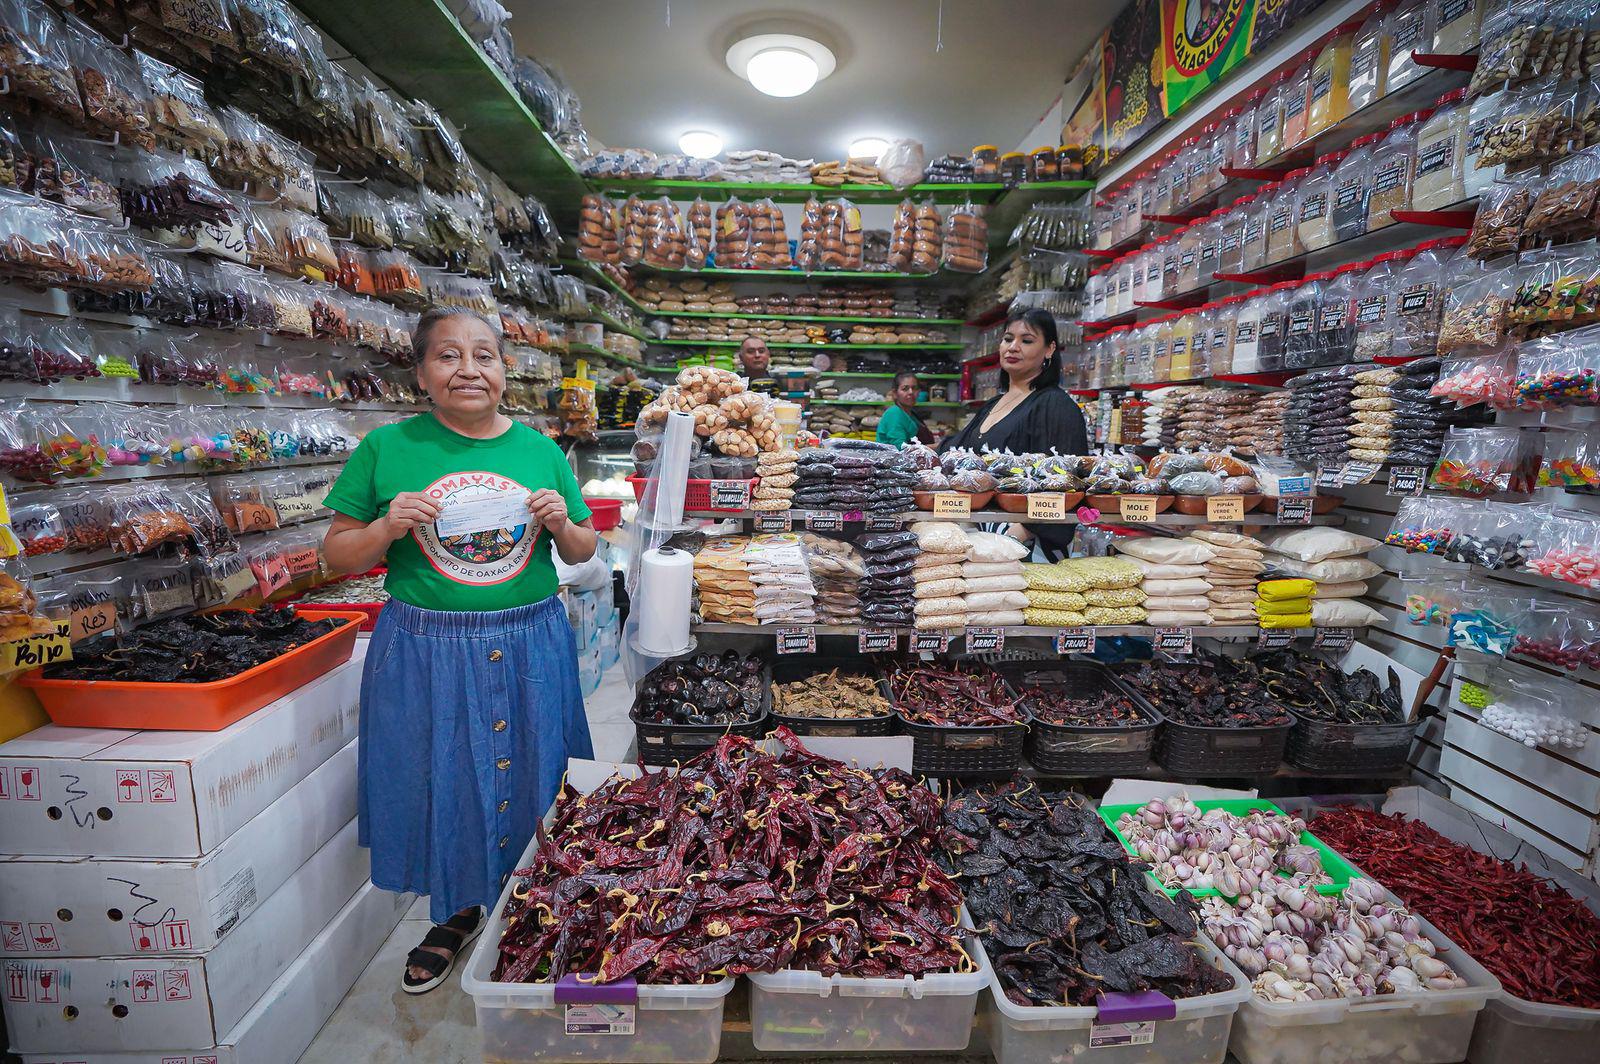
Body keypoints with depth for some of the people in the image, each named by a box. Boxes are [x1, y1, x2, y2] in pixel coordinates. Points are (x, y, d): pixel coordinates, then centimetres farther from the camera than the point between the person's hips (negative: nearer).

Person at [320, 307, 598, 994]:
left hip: (531, 646, 1)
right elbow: (336, 556, 3)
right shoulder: (387, 449, -3)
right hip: (427, 649, -1)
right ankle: (457, 916, 42)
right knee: (442, 785, 14)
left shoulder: (539, 450, 2)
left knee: (529, 783, 14)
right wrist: (386, 528, -17)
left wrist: (560, 524, -12)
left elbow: (583, 552, 9)